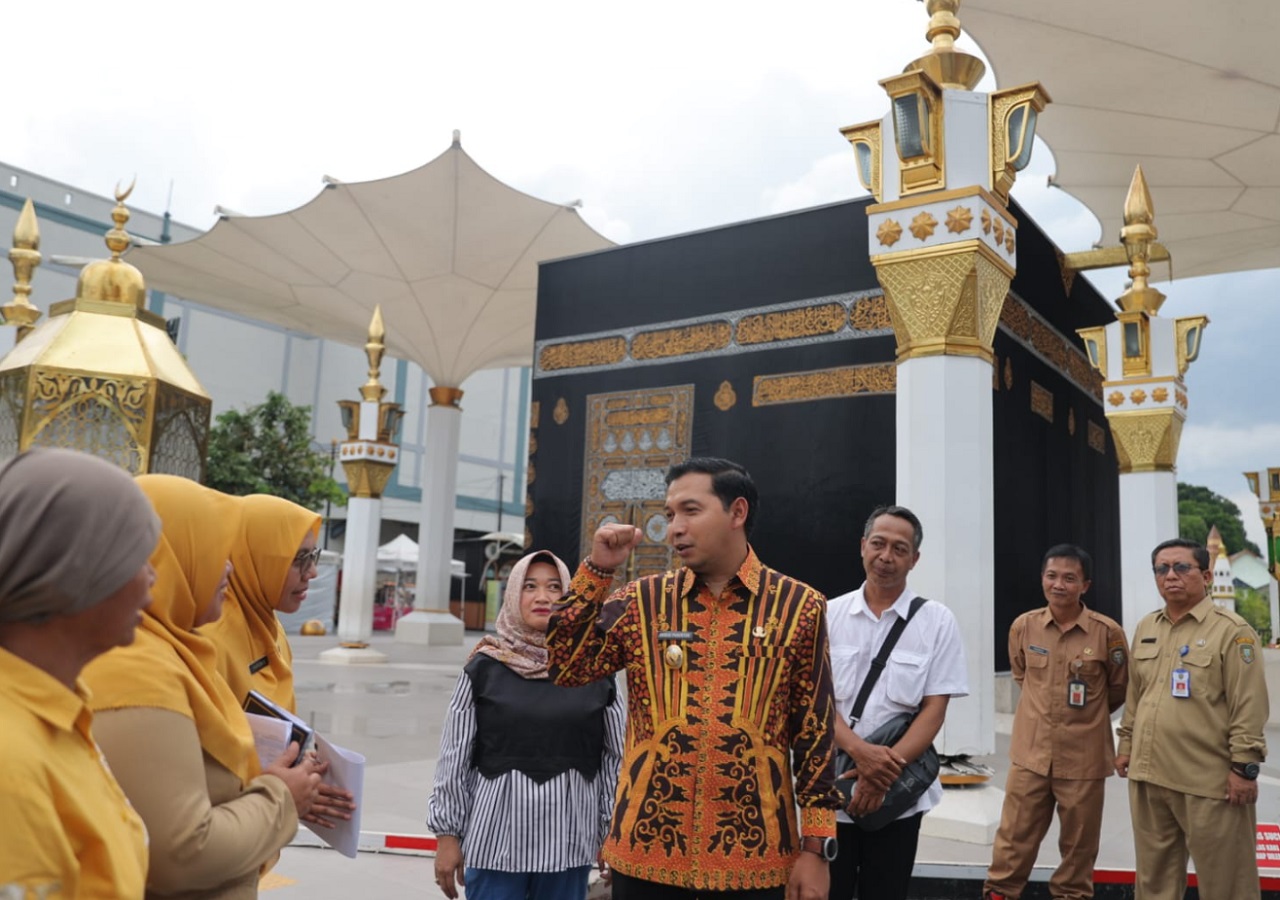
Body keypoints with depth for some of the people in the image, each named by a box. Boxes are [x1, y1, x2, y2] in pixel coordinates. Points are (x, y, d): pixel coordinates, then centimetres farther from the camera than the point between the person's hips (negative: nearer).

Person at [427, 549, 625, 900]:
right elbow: (454, 758, 1)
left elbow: (615, 759, 4)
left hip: (569, 845, 1)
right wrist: (447, 835, 1)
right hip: (497, 839, -1)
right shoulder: (484, 668, -2)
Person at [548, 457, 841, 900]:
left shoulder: (798, 606, -1)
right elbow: (564, 666, -2)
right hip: (647, 849, 2)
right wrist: (597, 569, -7)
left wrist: (816, 848, -1)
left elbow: (814, 732, 0)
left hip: (754, 854, -1)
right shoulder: (641, 601, 4)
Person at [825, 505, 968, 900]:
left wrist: (886, 771, -16)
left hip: (898, 795, 0)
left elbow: (934, 709, -5)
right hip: (830, 788, 1)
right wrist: (860, 752, -18)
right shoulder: (829, 614, 1)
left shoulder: (937, 621, -2)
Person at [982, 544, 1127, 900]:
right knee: (1013, 840, 7)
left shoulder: (1106, 632, -10)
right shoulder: (1023, 626, -3)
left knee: (1078, 846, 14)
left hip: (1083, 757, -1)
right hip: (1031, 752, 2)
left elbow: (1118, 689, 6)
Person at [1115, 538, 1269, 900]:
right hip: (1148, 774, 6)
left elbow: (1249, 706, -11)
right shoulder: (1145, 628, 12)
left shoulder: (1231, 630, -8)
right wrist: (1126, 743, 16)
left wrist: (1243, 767, -13)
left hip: (1208, 779, -6)